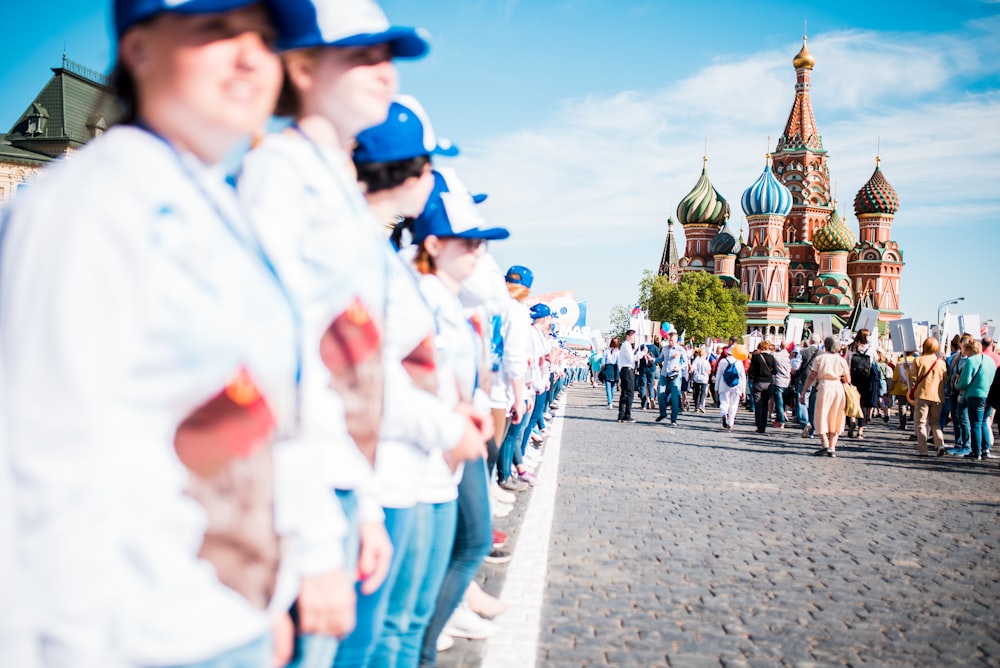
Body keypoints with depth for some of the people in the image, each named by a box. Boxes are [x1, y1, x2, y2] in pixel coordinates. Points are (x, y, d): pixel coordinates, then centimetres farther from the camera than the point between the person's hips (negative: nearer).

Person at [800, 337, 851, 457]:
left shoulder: (820, 358, 2)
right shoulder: (841, 360, 8)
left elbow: (811, 377, -2)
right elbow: (848, 380, 6)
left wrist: (803, 393, 1)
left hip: (824, 387, -2)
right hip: (838, 388, 3)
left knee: (821, 418, 5)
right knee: (835, 420, 10)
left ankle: (825, 444, -11)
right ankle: (832, 448, 4)